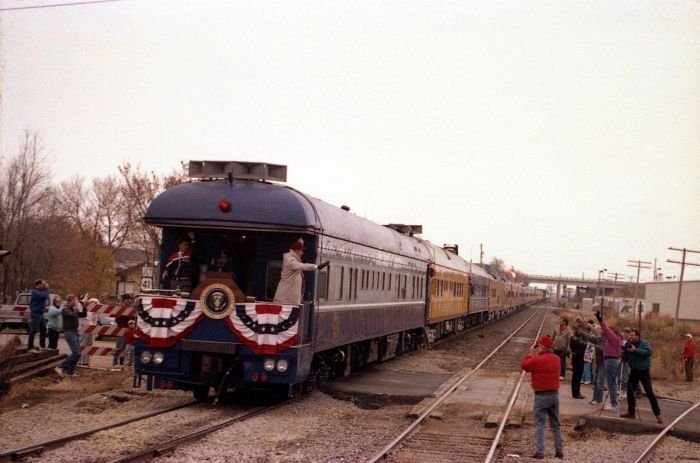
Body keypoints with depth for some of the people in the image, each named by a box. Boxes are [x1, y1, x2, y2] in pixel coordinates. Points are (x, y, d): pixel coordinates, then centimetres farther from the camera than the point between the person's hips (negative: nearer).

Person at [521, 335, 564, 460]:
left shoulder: (537, 360, -16)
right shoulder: (556, 359, 7)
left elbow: (524, 365, -2)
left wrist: (531, 354, 7)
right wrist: (536, 355, 14)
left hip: (541, 396, -6)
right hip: (554, 394, 6)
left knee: (540, 425, -3)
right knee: (556, 424, 14)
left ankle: (539, 451, -8)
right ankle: (559, 451, 17)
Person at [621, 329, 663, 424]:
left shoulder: (644, 343, -11)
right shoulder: (629, 344, 4)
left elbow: (648, 352, -29)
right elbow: (626, 357, 7)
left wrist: (636, 350, -32)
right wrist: (625, 351, -14)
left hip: (643, 371, -6)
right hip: (633, 370, 6)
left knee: (649, 392, -8)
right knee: (630, 391, 6)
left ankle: (658, 414, -5)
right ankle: (631, 412, 18)